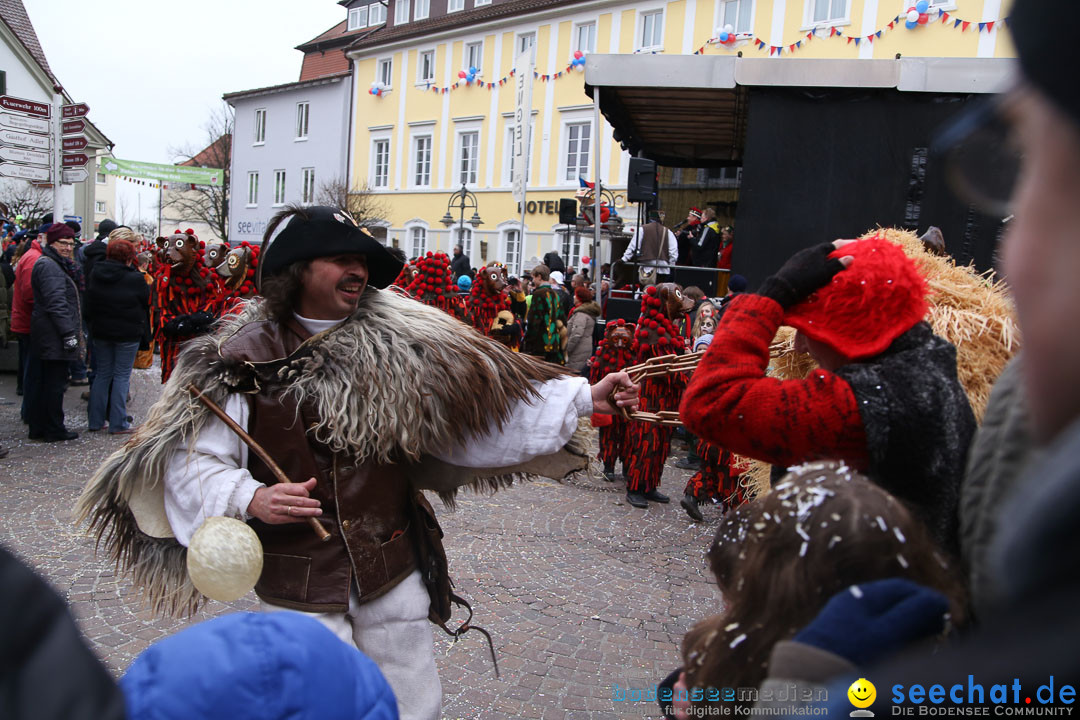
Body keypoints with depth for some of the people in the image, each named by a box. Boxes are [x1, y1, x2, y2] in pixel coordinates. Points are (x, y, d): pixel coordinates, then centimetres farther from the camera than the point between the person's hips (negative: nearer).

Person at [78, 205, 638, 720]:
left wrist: (584, 397, -6)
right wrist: (250, 498, -25)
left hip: (394, 572, 3)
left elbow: (490, 385, -1)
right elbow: (190, 459, -7)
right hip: (298, 588, -2)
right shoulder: (242, 359, -8)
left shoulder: (396, 339, -2)